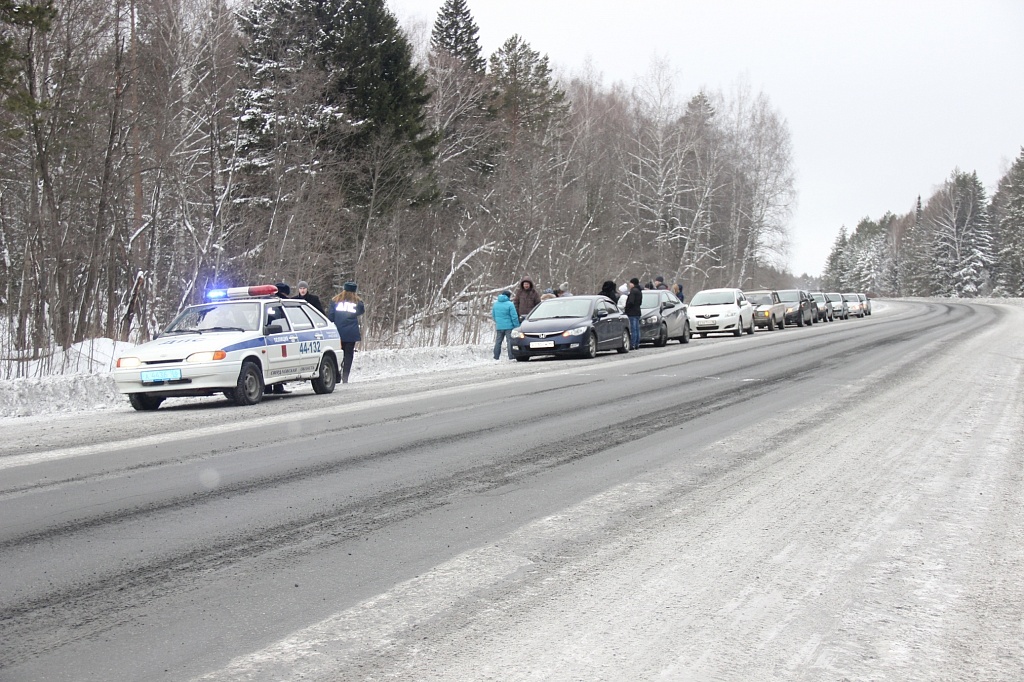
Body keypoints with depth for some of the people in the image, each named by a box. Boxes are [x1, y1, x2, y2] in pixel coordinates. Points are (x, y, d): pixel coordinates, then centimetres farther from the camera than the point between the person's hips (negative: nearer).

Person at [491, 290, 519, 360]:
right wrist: (517, 326, -6)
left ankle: (496, 357, 10)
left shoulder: (495, 304, 8)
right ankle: (511, 356, -5)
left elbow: (493, 315, 18)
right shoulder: (510, 304, -11)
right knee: (510, 341, -2)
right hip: (508, 326, -5)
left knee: (498, 341, 10)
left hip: (499, 326, 5)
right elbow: (514, 317, -13)